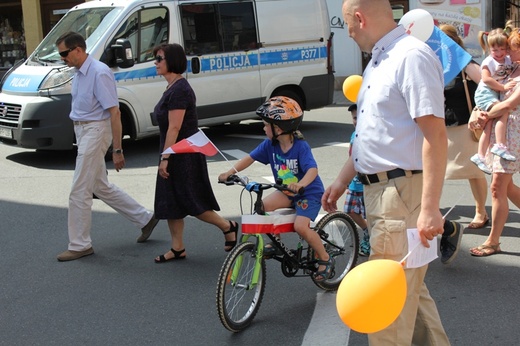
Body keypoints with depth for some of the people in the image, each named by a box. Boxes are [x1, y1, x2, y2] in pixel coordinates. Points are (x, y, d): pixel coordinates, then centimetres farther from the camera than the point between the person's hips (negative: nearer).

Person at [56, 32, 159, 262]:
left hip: (95, 131, -10)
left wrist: (117, 150, -21)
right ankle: (145, 219, 30)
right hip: (82, 132, 10)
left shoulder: (99, 73, -19)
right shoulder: (79, 74, 8)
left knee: (79, 192, -3)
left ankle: (80, 245, 10)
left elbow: (114, 112, -21)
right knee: (101, 187, 18)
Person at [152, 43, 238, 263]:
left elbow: (174, 128, -23)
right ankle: (177, 248, 17)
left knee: (190, 202, -3)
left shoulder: (179, 90, -19)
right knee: (170, 202, 10)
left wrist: (164, 158, -22)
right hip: (176, 155, 10)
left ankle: (228, 227, 14)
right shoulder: (172, 88, 13)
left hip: (184, 156, -10)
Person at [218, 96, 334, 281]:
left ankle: (325, 259, -3)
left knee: (300, 226, -25)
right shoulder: (270, 144, -6)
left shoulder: (301, 146, -23)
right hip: (287, 192, 6)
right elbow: (250, 158, -3)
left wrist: (300, 184, -54)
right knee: (263, 206, -16)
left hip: (309, 192, -6)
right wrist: (230, 173, -17)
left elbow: (312, 169, -35)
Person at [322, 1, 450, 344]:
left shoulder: (411, 56, -16)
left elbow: (435, 134, -22)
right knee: (408, 287, 21)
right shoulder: (378, 61, 14)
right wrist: (343, 180, 21)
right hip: (379, 188, 10)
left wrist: (430, 209, -26)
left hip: (403, 192, -10)